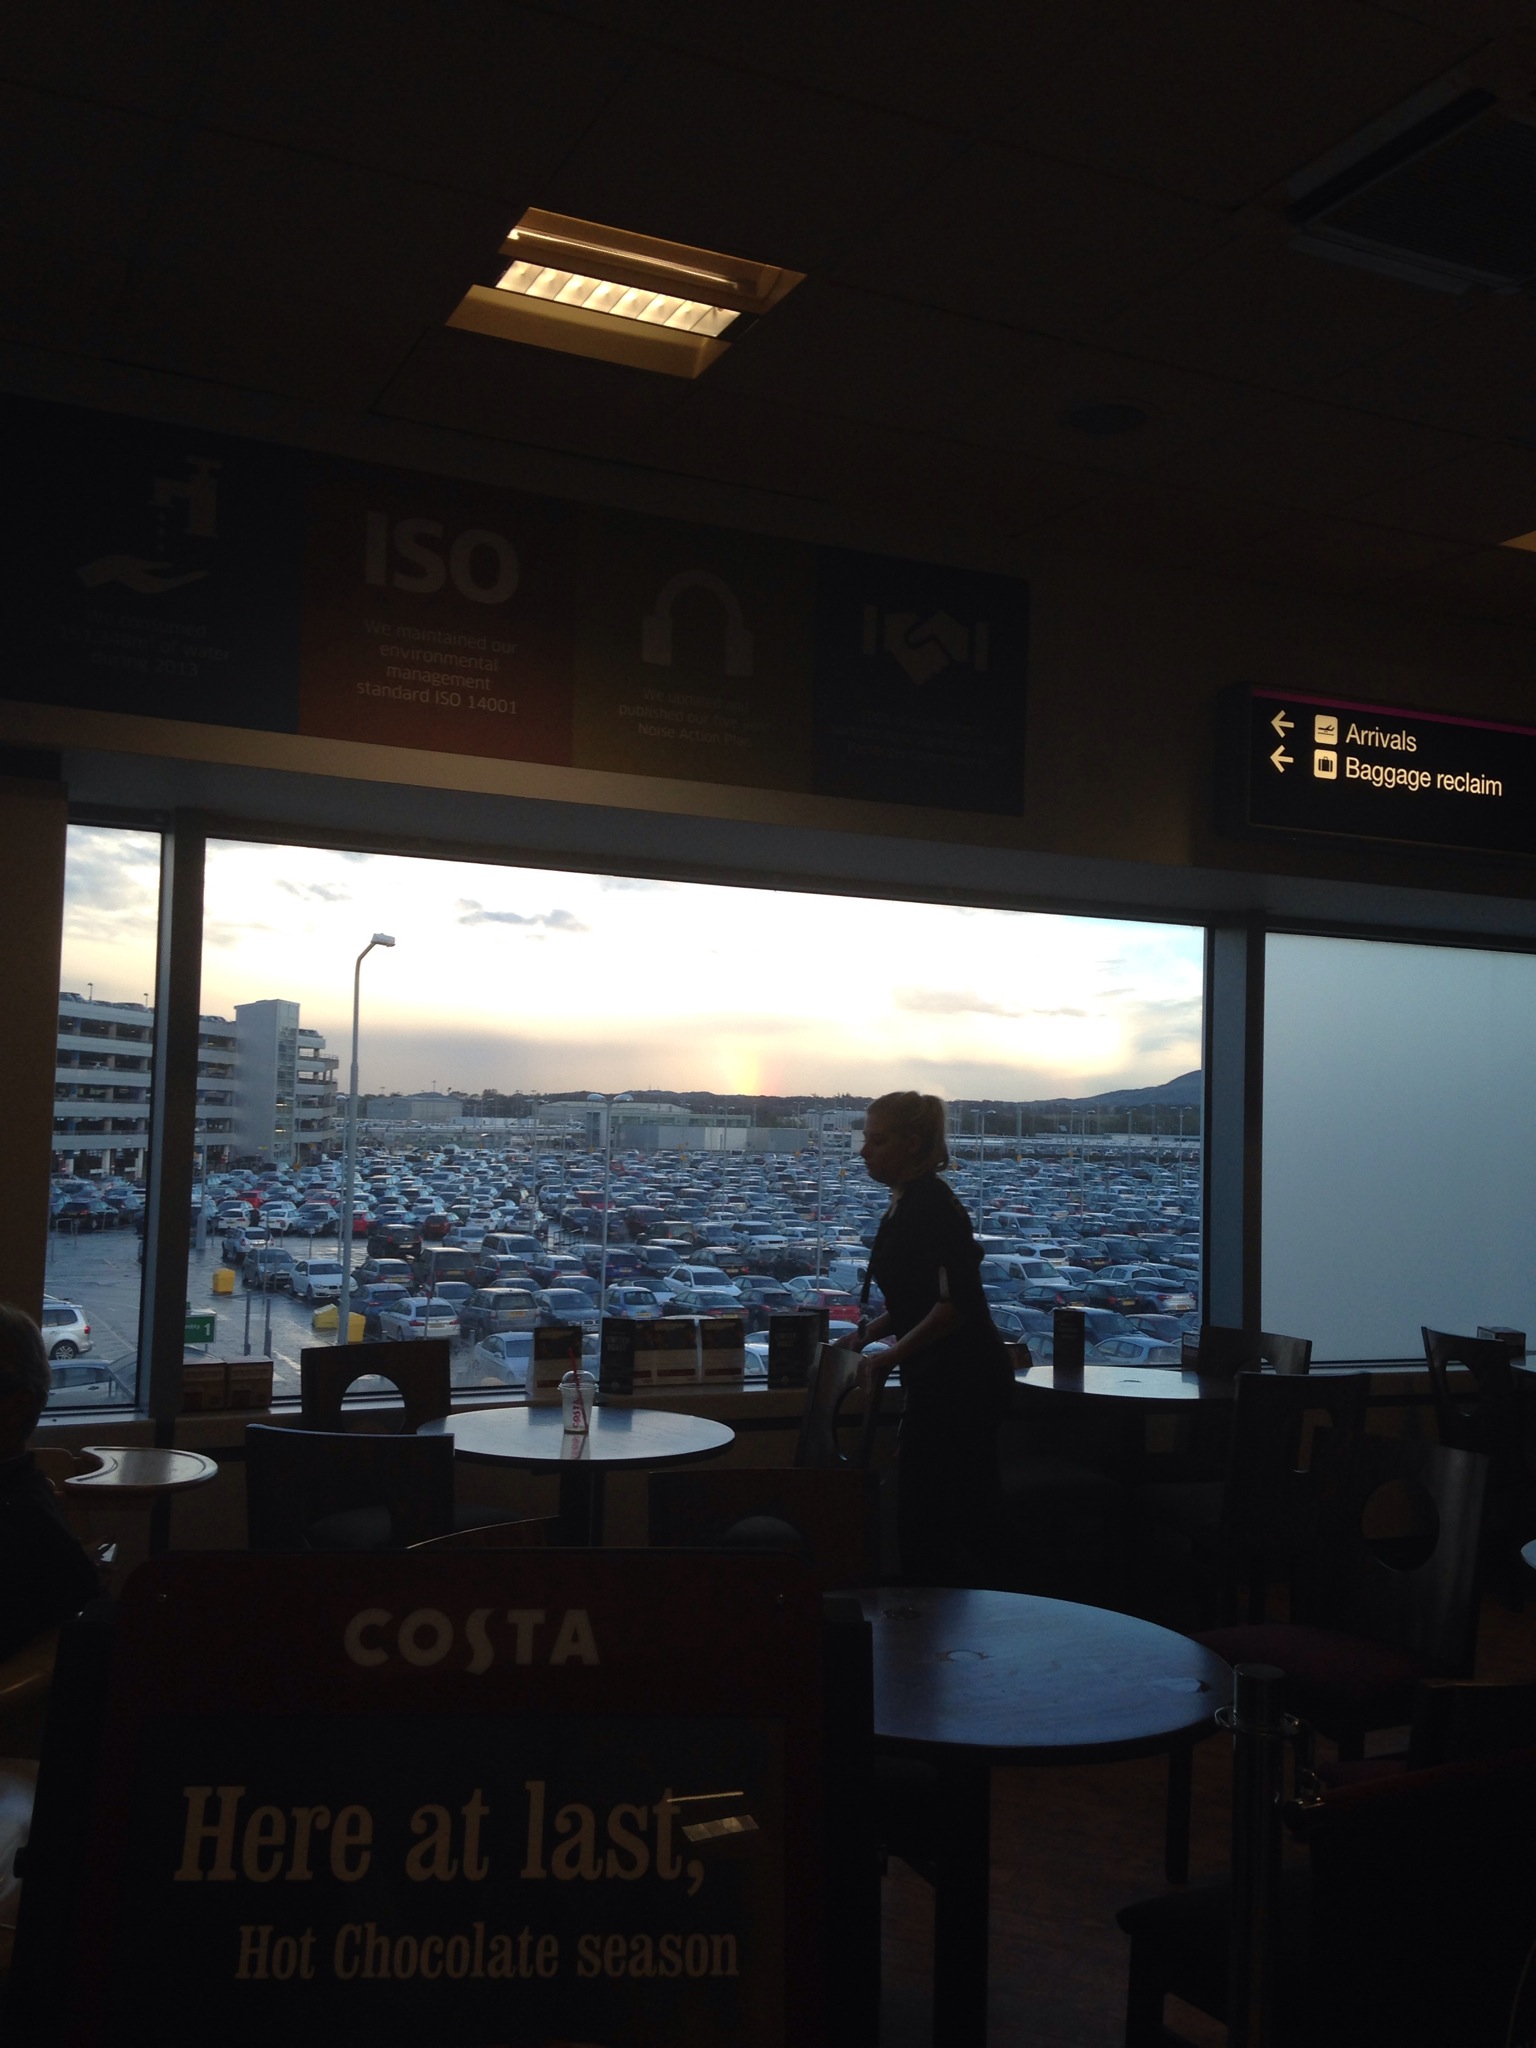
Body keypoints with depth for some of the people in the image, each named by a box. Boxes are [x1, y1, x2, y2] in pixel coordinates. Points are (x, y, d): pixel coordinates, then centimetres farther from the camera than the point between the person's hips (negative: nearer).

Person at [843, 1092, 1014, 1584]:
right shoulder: (907, 1203, 13)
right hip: (950, 1380, 11)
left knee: (927, 1524, -5)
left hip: (958, 1380, -11)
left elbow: (957, 1303, -25)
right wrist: (868, 1332, 16)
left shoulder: (928, 1205, -18)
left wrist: (892, 1355, -24)